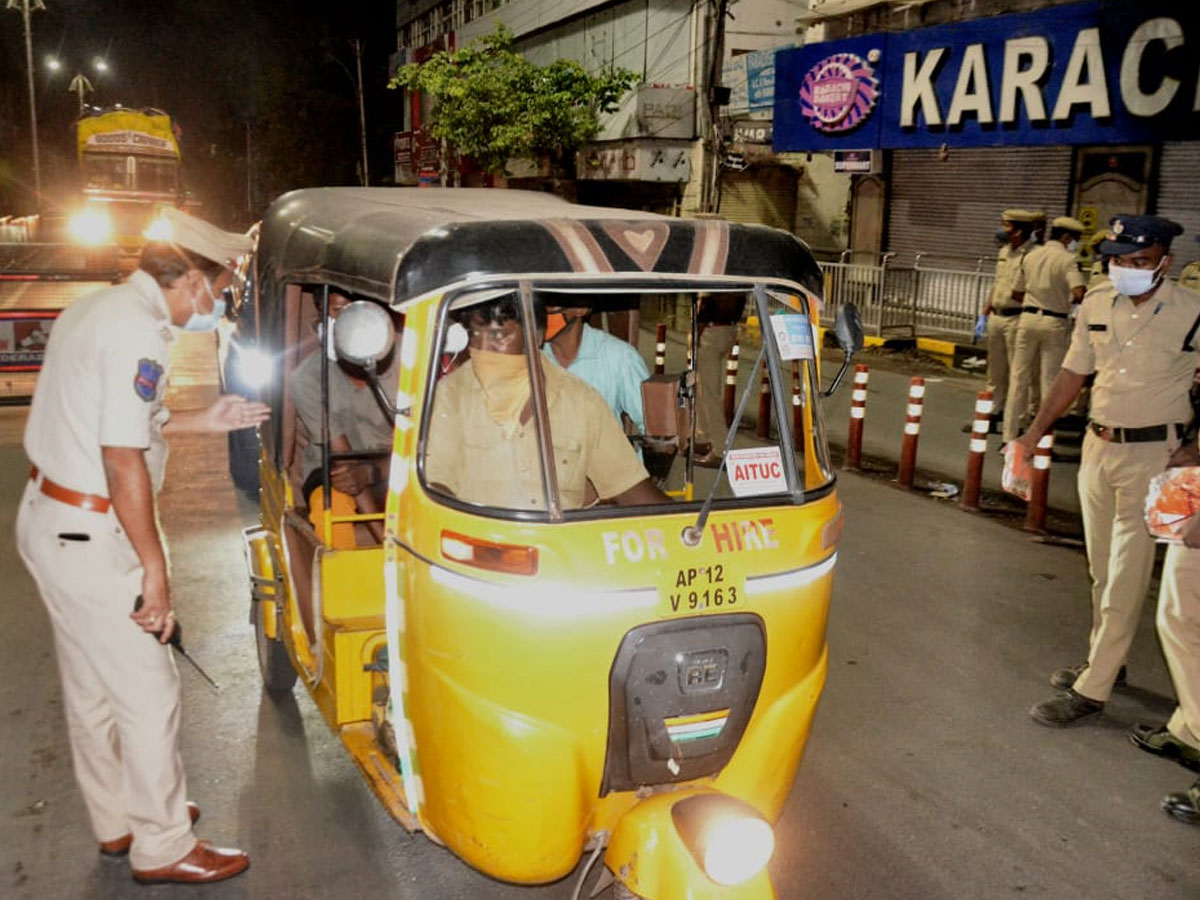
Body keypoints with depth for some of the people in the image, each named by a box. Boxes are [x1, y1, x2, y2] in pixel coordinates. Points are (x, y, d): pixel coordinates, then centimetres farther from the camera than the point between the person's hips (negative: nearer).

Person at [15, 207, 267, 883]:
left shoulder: (98, 308, 11)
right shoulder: (140, 332, -21)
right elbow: (122, 456, -25)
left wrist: (202, 420, 18)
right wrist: (155, 566, -20)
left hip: (50, 519, 10)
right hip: (88, 538, -10)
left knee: (93, 690, 20)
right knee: (149, 693, 2)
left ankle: (119, 821, 36)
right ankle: (164, 847, 17)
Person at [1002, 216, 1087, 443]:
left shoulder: (1031, 255, 8)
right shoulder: (1068, 259, -8)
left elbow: (1016, 293, 12)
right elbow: (1079, 294, -20)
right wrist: (1069, 301, 0)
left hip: (1028, 319, 4)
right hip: (1055, 322, -4)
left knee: (1019, 379, 10)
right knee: (1050, 382, 4)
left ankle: (1010, 436, 11)